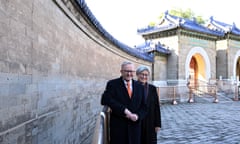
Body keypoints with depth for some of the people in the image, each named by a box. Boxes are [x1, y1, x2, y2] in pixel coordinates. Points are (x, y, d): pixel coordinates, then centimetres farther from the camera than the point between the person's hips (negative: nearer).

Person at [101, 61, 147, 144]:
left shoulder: (140, 87, 9)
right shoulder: (112, 84, -2)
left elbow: (144, 106, 10)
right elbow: (105, 100, -17)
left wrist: (138, 116, -11)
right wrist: (124, 110, -23)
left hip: (134, 126, 3)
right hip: (118, 126, -3)